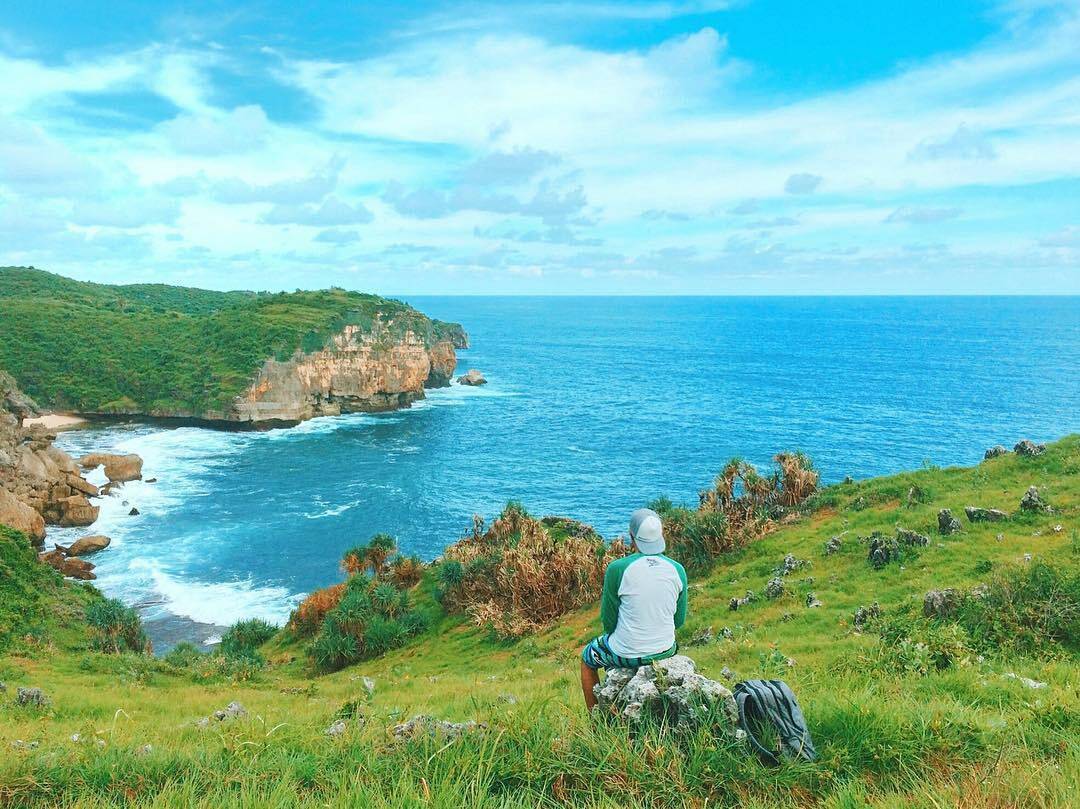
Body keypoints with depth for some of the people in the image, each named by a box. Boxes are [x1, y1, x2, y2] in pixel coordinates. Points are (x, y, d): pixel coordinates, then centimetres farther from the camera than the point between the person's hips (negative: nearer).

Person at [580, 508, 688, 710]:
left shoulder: (617, 569, -18)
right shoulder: (677, 570, -6)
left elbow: (609, 622, -9)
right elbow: (680, 620, 4)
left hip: (627, 654, -4)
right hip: (666, 651, 4)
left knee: (587, 657, 27)